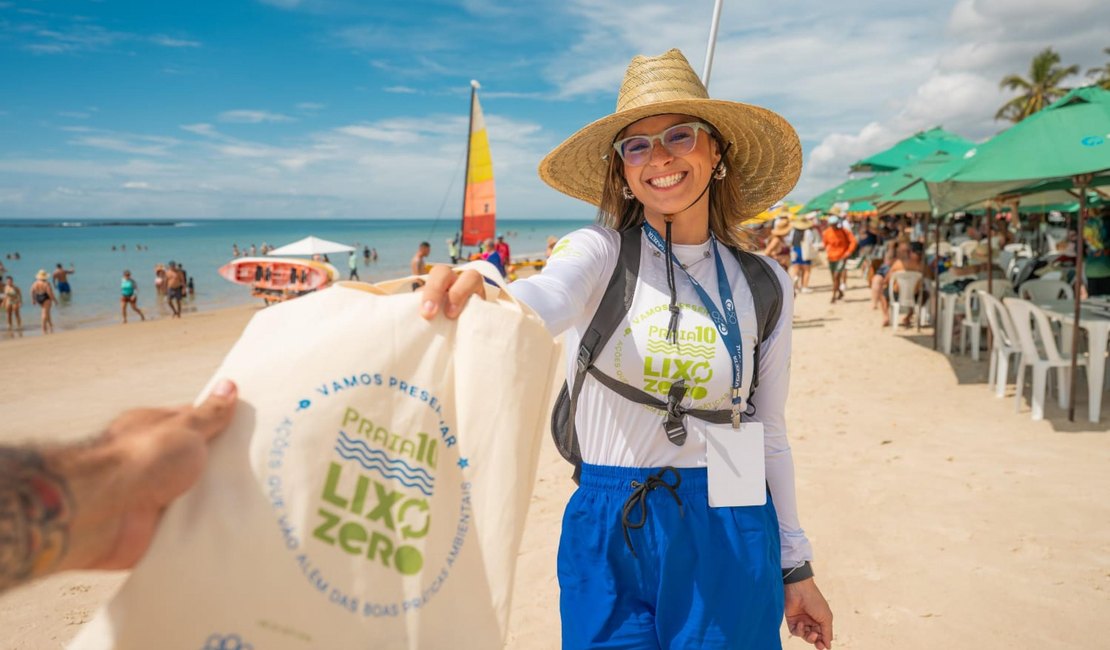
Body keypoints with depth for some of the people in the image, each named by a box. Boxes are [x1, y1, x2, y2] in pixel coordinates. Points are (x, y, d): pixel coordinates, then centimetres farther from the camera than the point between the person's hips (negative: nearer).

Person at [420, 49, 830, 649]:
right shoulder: (600, 252, -8)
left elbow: (769, 435, 7)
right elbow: (547, 298, -33)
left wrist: (796, 568, 11)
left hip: (729, 538, 2)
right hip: (609, 537, -1)